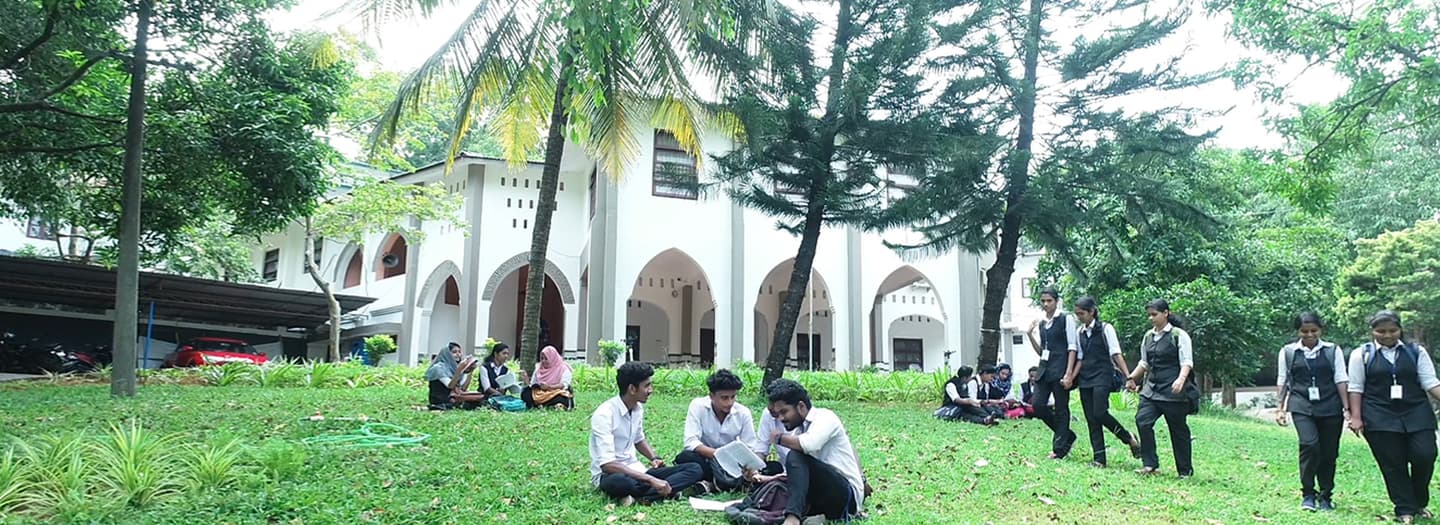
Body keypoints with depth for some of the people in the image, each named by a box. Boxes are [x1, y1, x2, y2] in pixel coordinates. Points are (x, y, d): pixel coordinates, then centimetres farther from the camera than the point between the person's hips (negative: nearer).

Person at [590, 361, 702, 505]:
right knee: (620, 482, -45)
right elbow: (607, 464, -26)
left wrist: (654, 458, 3)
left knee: (694, 469, -11)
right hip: (609, 474, -8)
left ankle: (641, 496, -26)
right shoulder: (604, 414, -19)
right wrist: (651, 480, -30)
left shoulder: (638, 408, 5)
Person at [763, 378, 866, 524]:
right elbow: (792, 473, 15)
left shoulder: (825, 417, -8)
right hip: (820, 499, 8)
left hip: (846, 495, -8)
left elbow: (809, 444, -28)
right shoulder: (796, 431, 15)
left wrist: (780, 438, -12)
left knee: (796, 456, -28)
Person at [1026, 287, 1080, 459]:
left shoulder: (1066, 319, -3)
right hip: (1045, 369, 7)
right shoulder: (1041, 323, 15)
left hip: (1060, 369, -7)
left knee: (1061, 409, -2)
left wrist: (1069, 374, -16)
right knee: (1038, 405, -1)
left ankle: (1059, 449, 5)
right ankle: (1066, 436, 18)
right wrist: (1030, 335, 6)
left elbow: (1072, 348, -8)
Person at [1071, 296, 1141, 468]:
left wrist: (1128, 376, -14)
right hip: (1085, 379, 6)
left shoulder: (1105, 328, -4)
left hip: (1102, 377, -6)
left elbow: (1116, 354, -7)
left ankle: (1130, 439, 5)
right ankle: (1098, 458, 6)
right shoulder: (1079, 332, 11)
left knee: (1099, 413, -19)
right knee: (1091, 419, 2)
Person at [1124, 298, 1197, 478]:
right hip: (1152, 388, 6)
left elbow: (1187, 362, -12)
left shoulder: (1178, 335, -6)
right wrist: (1132, 378, 13)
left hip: (1173, 391, -6)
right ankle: (1150, 464, -6)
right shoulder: (1148, 336, 13)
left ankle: (1185, 470, 18)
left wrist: (1181, 379, -28)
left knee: (1178, 429, 4)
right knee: (1142, 421, -12)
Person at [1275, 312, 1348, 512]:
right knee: (1309, 445, -19)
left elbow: (1341, 380, 4)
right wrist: (1281, 409, 7)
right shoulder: (1288, 352, 5)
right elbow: (1282, 382, 9)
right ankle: (1307, 494, -5)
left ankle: (1325, 496, 21)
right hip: (1302, 407, -1)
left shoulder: (1332, 351, 5)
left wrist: (1347, 408, -1)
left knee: (1329, 452, 4)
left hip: (1330, 407, 1)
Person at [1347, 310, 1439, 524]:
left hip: (1416, 414, 2)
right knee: (1393, 464, 0)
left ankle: (1419, 503, 17)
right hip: (1380, 418, -2)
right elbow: (1356, 388, 2)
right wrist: (1356, 417, -5)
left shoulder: (1416, 352, 8)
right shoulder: (1362, 354, 3)